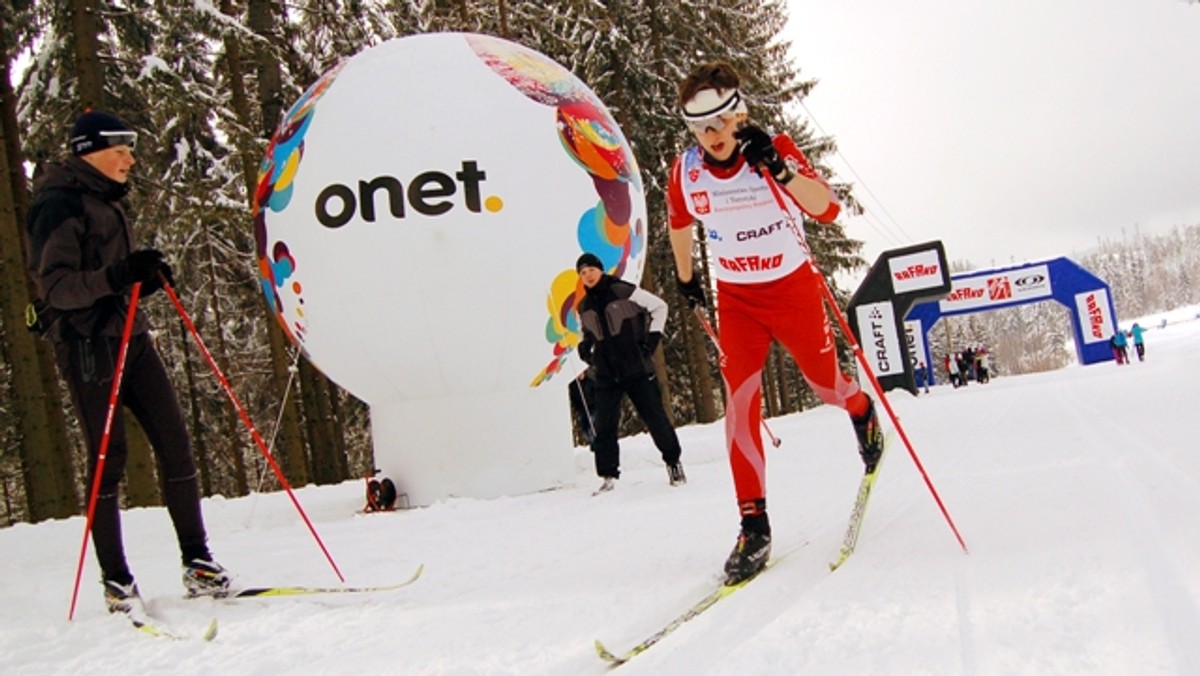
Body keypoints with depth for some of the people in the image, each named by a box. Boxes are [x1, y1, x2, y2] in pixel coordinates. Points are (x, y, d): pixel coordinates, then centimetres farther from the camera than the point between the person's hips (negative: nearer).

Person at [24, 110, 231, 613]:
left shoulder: (107, 203, 20)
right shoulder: (59, 205, -7)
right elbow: (54, 286, -16)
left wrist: (148, 278, 5)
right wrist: (115, 276, -31)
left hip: (131, 338, 8)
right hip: (87, 344, -8)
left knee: (175, 442, 0)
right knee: (107, 459, -6)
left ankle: (197, 563, 4)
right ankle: (116, 582, 4)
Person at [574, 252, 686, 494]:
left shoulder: (623, 291, -6)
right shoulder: (584, 307, 10)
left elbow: (659, 306, 0)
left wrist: (652, 337, -6)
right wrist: (585, 349, 6)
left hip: (637, 367, -4)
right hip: (606, 374, 4)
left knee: (655, 417, 0)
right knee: (603, 424, -3)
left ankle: (673, 461, 19)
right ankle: (608, 476, 4)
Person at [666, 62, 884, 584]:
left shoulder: (775, 150, -18)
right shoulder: (685, 171, -9)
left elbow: (827, 211, -30)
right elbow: (680, 224, 13)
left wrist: (778, 169, -44)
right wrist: (685, 277, 24)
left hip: (792, 287, -2)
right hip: (736, 300, 2)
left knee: (826, 385, 13)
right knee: (739, 404, -11)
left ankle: (862, 411, 52)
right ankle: (754, 526, -5)